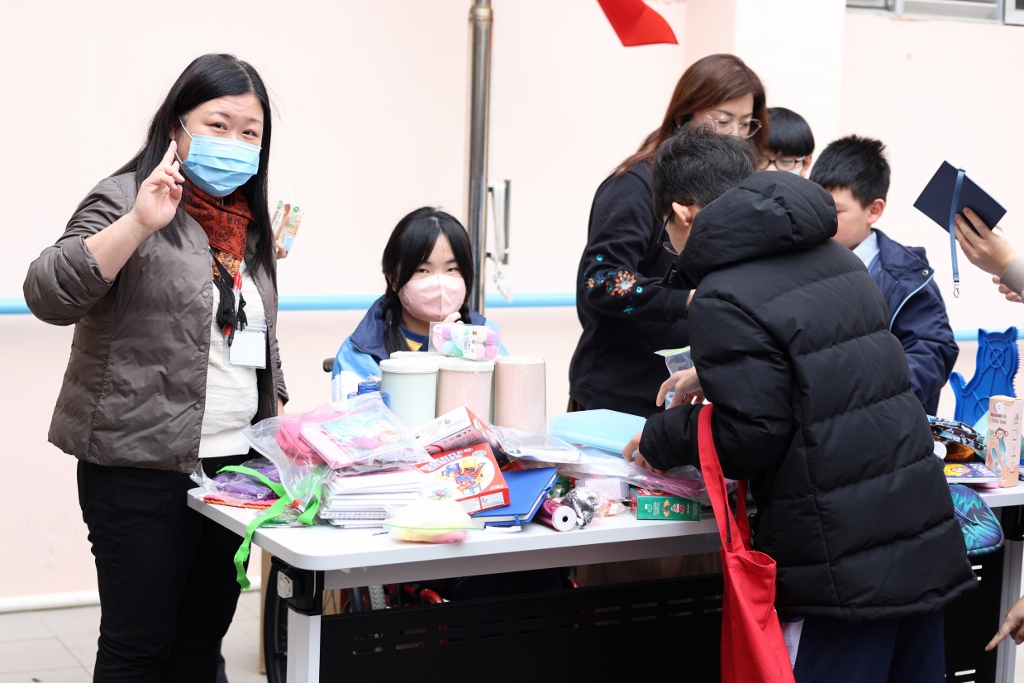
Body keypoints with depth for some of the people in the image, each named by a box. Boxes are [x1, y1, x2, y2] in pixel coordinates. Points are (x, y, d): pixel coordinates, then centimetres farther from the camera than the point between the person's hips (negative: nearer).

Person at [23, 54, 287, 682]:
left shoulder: (251, 224, 15)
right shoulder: (127, 201, -5)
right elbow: (48, 296, -20)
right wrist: (140, 224, -29)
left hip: (234, 463, 6)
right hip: (141, 468, -6)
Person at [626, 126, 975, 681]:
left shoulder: (725, 300, -14)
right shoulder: (836, 258, 13)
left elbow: (751, 437, -15)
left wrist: (662, 439, 2)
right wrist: (716, 383, 28)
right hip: (925, 536, 8)